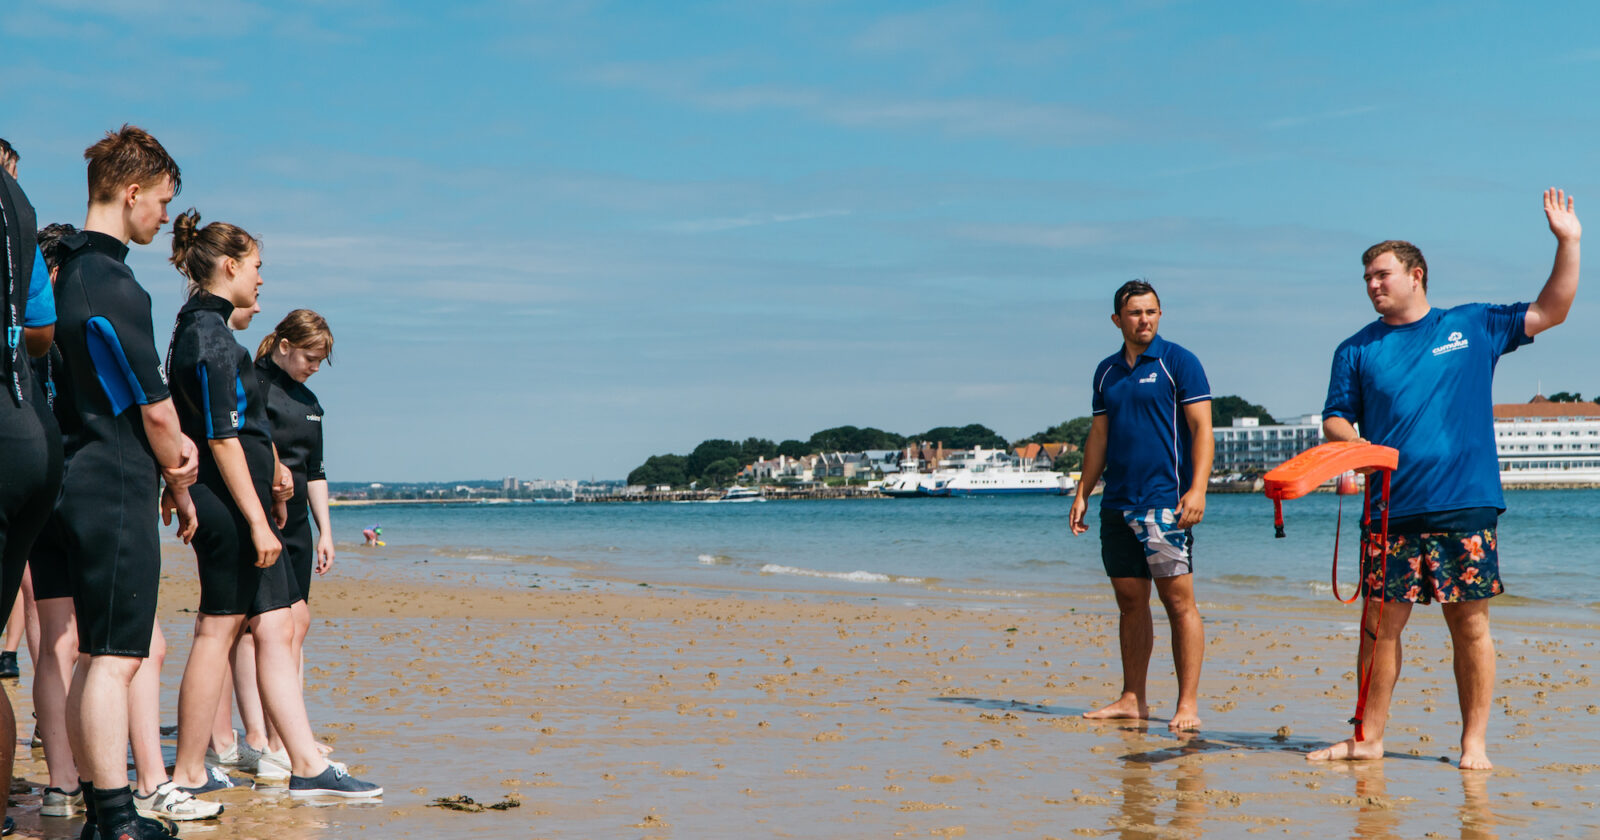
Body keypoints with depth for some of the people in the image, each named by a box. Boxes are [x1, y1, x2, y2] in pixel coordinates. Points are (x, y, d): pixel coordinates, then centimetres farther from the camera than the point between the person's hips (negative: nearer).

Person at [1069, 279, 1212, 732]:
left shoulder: (1179, 363, -1)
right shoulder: (1107, 371, 15)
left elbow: (1201, 428, -6)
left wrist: (1197, 488, -17)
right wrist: (1082, 492, 13)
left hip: (1166, 501, -6)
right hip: (1117, 504, 6)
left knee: (1178, 599, -6)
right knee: (1130, 600, 9)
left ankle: (1188, 704, -4)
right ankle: (1132, 699, 16)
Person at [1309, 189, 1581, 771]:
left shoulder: (1473, 326, 10)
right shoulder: (1357, 350, 11)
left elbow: (1550, 312, 12)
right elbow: (1335, 418, 9)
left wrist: (1568, 243, 3)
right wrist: (1353, 443, -13)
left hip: (1465, 506, -1)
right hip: (1391, 511, 1)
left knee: (1470, 625, 1)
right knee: (1380, 624, 1)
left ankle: (1474, 741, 9)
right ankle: (1369, 738, 11)